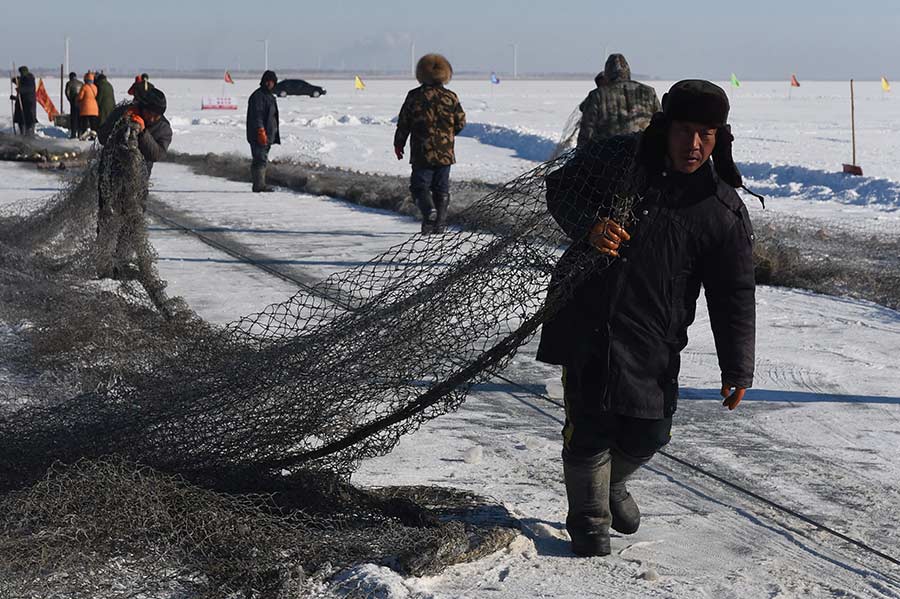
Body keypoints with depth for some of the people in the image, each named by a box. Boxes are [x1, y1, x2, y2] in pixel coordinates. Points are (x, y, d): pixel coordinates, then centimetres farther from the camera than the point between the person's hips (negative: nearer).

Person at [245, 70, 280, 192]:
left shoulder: (270, 96, 21)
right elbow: (256, 115, -19)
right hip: (258, 136, -10)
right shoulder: (258, 96, -10)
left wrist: (274, 135, 26)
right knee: (260, 159, -12)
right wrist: (261, 131, -26)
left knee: (263, 160, 12)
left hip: (268, 135, 10)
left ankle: (260, 184, 17)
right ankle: (259, 185, -13)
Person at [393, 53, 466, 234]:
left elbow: (403, 124, 0)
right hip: (445, 153, 2)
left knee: (419, 186, 4)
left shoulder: (414, 96, -5)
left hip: (422, 153, -2)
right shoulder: (451, 97, -1)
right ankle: (439, 223, 8)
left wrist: (398, 144, 13)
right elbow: (461, 122, 5)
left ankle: (429, 210, -22)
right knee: (442, 188, 10)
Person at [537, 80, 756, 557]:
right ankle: (588, 516, 21)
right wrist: (587, 226, -14)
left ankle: (611, 482, 41)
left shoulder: (725, 213, -4)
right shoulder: (614, 158, -4)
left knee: (648, 434, 5)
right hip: (584, 319, -1)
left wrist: (736, 369, -5)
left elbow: (734, 296, 0)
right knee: (589, 425, -4)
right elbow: (559, 187, 8)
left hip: (652, 340, 1)